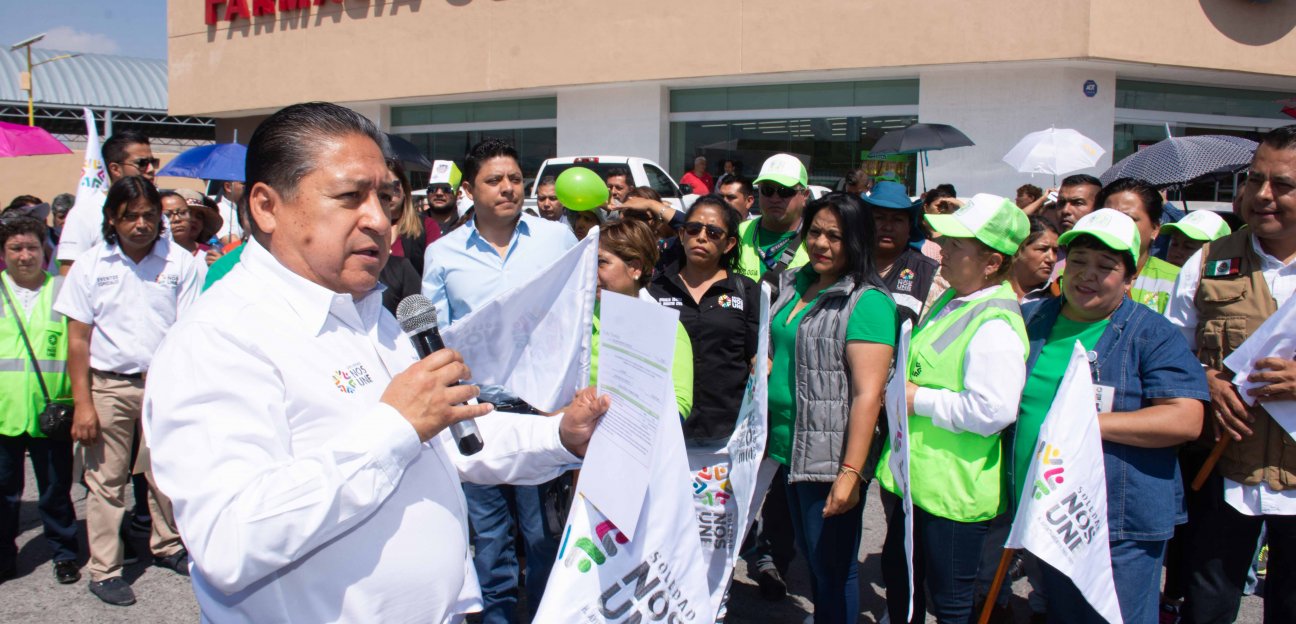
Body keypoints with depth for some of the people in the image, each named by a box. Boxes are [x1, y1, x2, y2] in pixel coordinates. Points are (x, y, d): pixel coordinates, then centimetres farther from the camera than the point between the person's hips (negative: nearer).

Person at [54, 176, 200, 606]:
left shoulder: (181, 262, -1)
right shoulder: (90, 265, 2)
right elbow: (78, 339, 1)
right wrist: (82, 403, -5)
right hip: (109, 385, 0)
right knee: (106, 482, 6)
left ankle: (167, 547, 31)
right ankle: (104, 571, 17)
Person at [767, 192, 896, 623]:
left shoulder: (866, 302, -16)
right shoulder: (796, 285, 8)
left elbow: (868, 393, -21)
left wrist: (850, 473, -24)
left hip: (830, 457, -7)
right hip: (789, 448, 8)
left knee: (832, 566, 8)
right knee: (810, 555, 22)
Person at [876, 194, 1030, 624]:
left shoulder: (996, 326, -23)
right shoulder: (952, 300, 8)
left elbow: (992, 410, -32)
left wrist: (919, 400, -22)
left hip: (953, 488, -10)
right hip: (915, 476, 10)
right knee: (899, 581, 26)